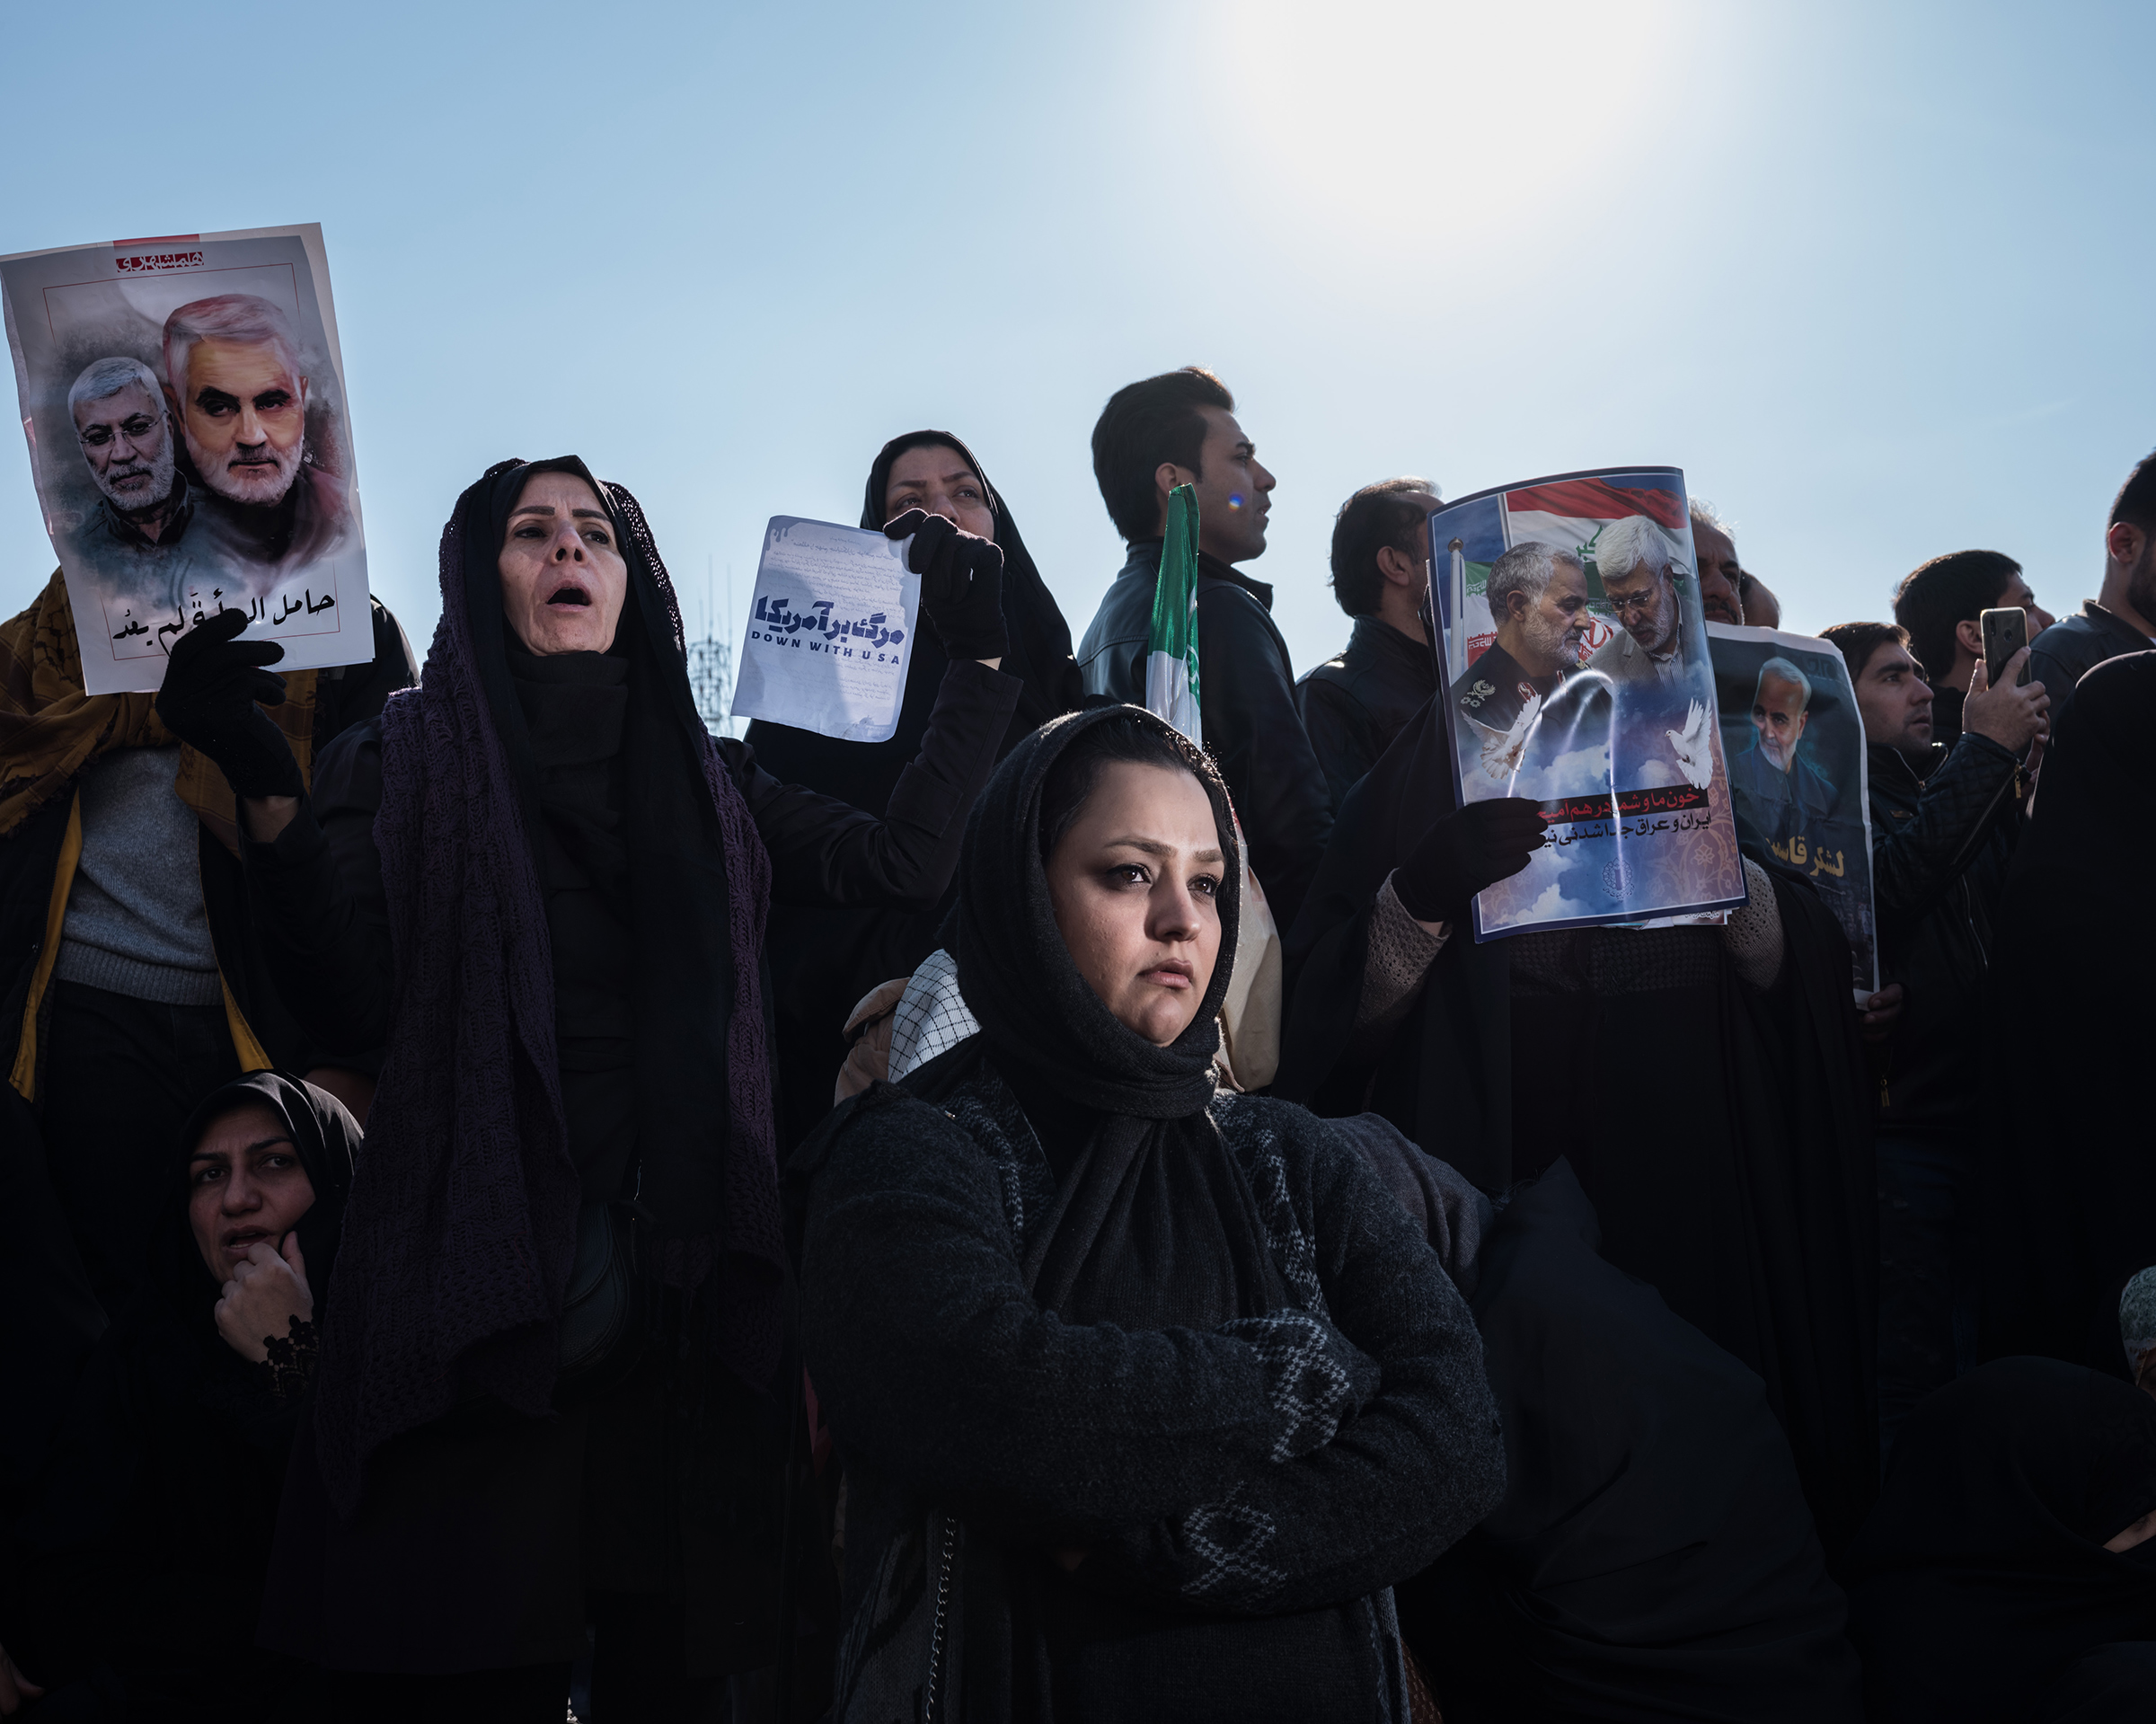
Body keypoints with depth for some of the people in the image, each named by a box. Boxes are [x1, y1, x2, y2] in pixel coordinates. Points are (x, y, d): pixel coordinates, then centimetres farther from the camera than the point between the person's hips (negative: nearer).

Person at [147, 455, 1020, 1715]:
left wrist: (982, 662, 1)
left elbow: (901, 863, 5)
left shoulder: (706, 775, 17)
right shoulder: (405, 760, 9)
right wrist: (268, 796, -16)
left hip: (686, 1313, 2)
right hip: (478, 1312, -2)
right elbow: (355, 996, -5)